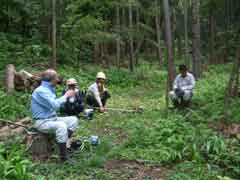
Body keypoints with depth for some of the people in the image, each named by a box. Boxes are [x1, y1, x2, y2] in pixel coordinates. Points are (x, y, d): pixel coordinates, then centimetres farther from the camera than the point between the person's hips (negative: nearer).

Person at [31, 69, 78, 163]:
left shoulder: (49, 89, 11)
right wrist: (66, 96, -17)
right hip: (42, 122, -10)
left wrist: (67, 96, 4)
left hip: (52, 118, 10)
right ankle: (64, 158, -29)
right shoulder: (41, 91, -19)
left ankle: (63, 143, -1)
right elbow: (54, 105, -28)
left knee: (74, 120, 3)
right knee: (61, 126, -35)